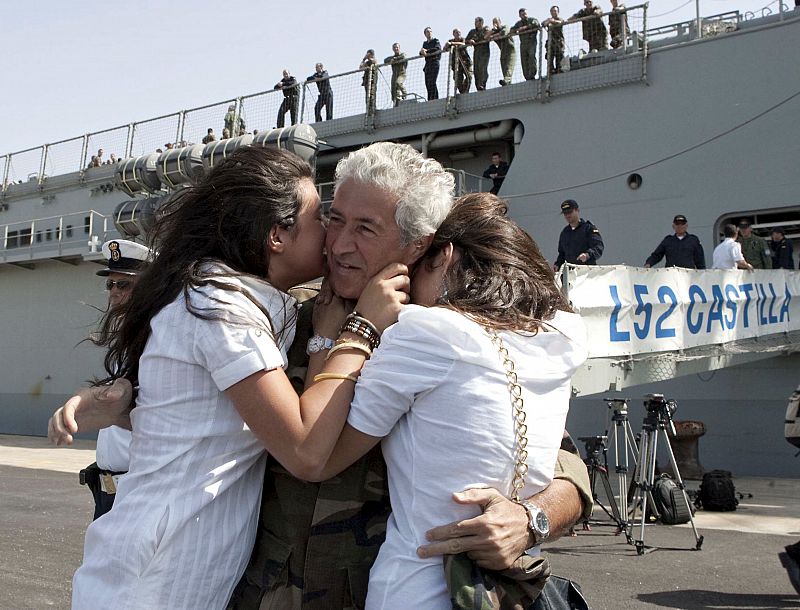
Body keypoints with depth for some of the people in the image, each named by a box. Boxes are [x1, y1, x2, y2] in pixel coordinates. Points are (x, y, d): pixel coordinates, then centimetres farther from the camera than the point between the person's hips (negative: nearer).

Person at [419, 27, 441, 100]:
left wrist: (427, 51, -12)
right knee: (427, 83, -1)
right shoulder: (425, 43, 23)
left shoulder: (436, 41, 7)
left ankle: (434, 99, -21)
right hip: (427, 64, 6)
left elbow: (438, 49, -12)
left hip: (435, 63, -6)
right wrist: (422, 52, -14)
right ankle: (429, 100, -2)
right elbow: (421, 52, 10)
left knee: (432, 82, -17)